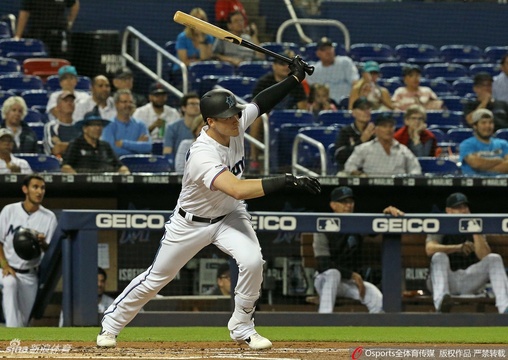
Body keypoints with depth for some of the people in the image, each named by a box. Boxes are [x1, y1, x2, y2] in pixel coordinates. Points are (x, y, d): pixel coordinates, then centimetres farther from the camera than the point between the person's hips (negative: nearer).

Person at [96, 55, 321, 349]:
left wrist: (295, 78, -8)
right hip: (191, 223, -5)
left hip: (230, 216, 5)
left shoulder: (235, 126, -16)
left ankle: (242, 328, -1)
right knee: (156, 278, 9)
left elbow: (260, 103, 4)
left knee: (252, 261, -21)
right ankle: (111, 325, 31)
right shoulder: (203, 155, -38)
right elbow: (238, 190, -50)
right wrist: (288, 181, -53)